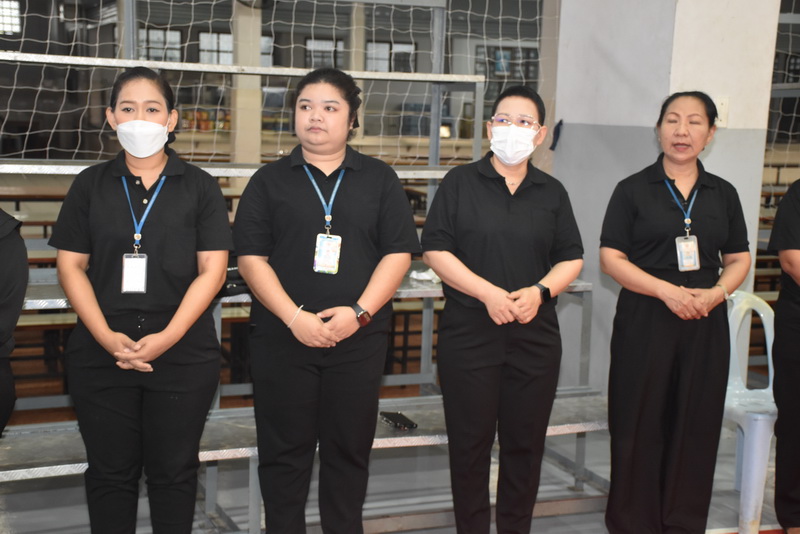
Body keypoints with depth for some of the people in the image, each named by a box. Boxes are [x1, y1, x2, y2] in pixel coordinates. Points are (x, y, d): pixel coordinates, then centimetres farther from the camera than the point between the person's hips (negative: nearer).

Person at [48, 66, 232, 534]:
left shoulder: (199, 187, 3)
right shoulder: (90, 185, 8)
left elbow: (212, 270, -3)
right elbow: (71, 266, 4)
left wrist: (167, 337, -14)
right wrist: (107, 337, -10)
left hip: (183, 355, -1)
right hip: (100, 354, 1)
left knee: (174, 471, 8)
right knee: (110, 471, 9)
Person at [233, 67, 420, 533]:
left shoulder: (379, 179, 9)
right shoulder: (270, 181, 7)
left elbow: (399, 254, 2)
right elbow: (251, 257, 0)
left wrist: (359, 312, -12)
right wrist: (295, 317, -13)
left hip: (359, 338, 1)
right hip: (282, 337, 0)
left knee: (350, 449, 8)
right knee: (284, 451, 5)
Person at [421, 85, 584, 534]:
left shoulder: (552, 192, 10)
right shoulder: (460, 183, 1)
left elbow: (572, 259, 10)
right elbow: (436, 250, -5)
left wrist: (540, 290, -10)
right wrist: (487, 292, -15)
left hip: (535, 335, 3)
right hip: (469, 333, -2)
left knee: (525, 442, 8)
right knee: (470, 441, 4)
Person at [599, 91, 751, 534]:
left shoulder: (723, 194, 9)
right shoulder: (633, 190, -1)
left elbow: (738, 259, 11)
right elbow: (611, 259, -6)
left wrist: (715, 293, -10)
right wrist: (668, 291, -17)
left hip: (706, 323, 3)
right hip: (644, 322, -3)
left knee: (697, 427, 7)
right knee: (639, 428, 1)